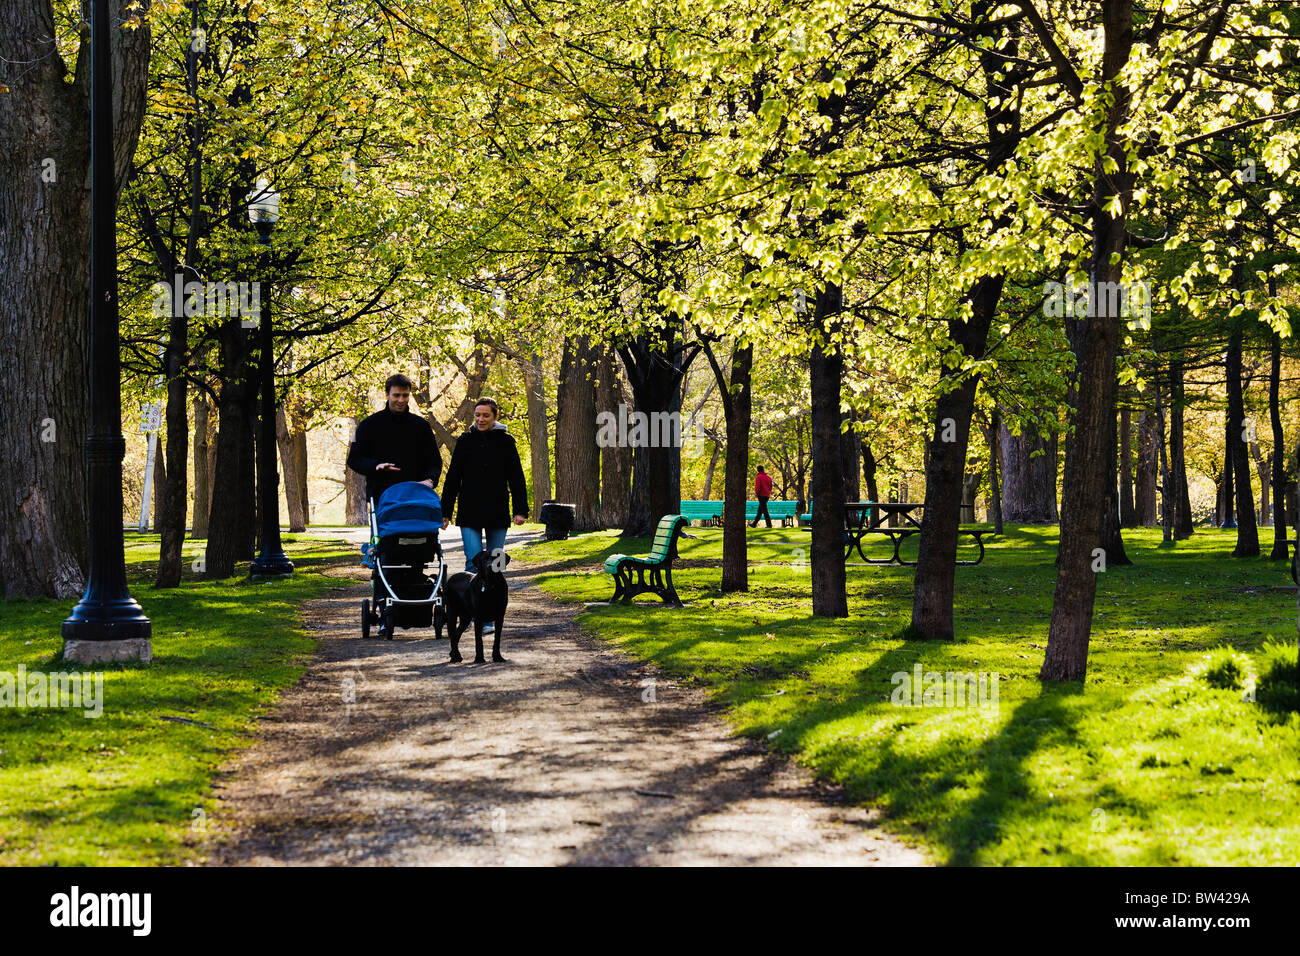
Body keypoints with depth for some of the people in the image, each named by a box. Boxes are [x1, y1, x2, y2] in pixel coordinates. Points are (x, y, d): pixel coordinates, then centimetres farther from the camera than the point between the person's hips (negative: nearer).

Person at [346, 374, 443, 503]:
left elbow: (434, 461, 12)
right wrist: (375, 466, -15)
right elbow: (353, 459, 5)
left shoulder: (421, 426, 11)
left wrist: (430, 480, -11)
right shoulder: (370, 424, 7)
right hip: (380, 496, -1)